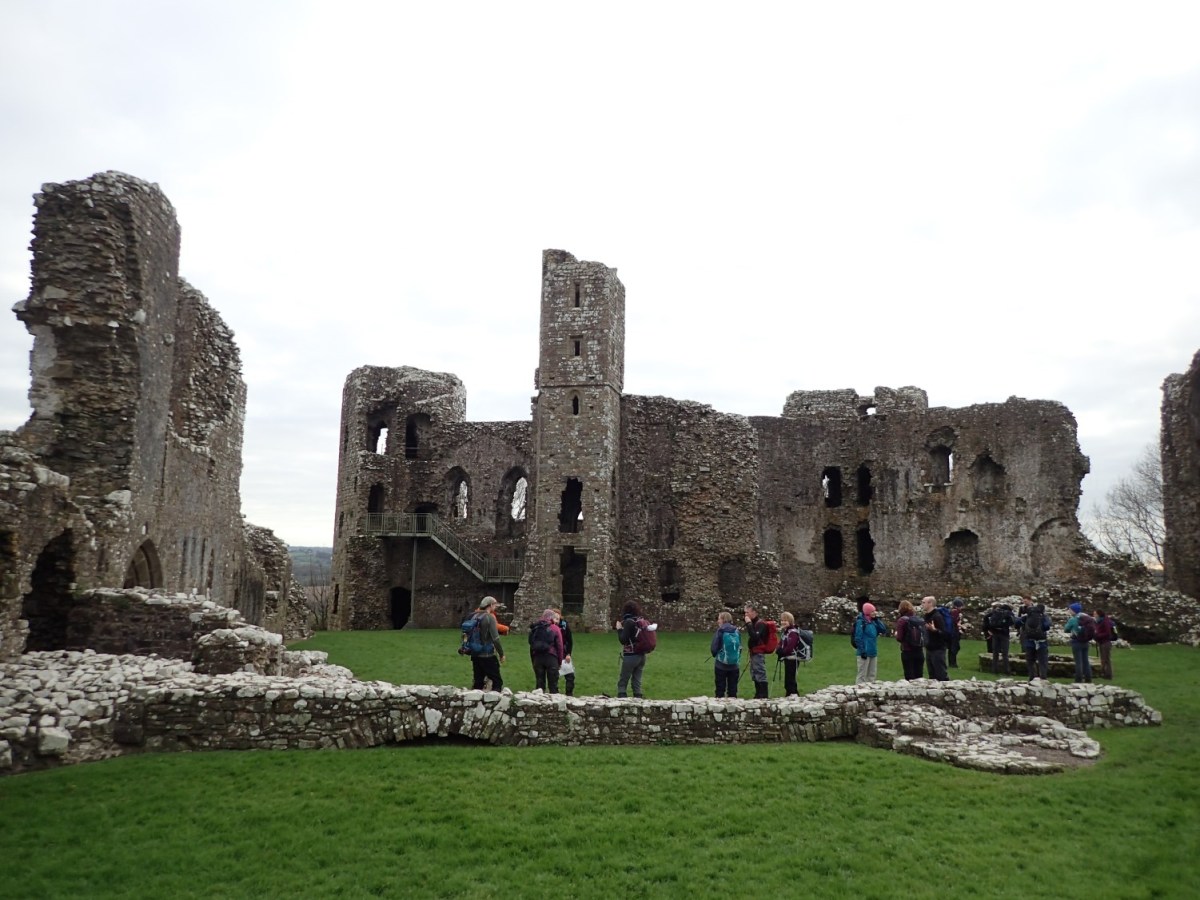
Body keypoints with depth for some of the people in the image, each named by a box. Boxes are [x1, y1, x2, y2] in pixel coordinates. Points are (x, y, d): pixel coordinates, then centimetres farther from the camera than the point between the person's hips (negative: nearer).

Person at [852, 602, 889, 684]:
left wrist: (878, 619, 3)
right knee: (862, 674, -3)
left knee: (872, 674, 14)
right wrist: (862, 651, -18)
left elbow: (884, 630, 10)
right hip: (865, 652, -8)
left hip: (873, 652, 8)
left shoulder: (873, 621, 11)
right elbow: (858, 638, -15)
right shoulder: (861, 622, -12)